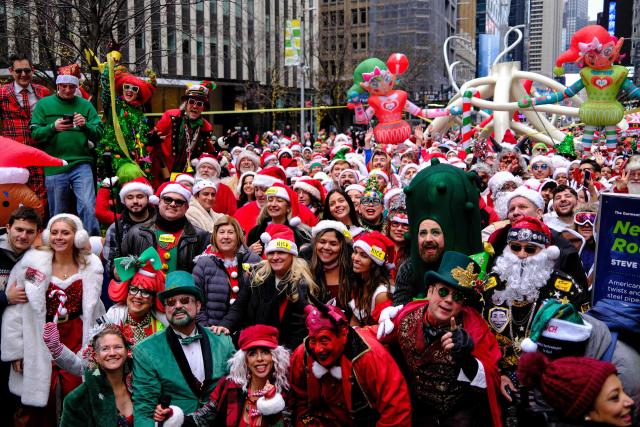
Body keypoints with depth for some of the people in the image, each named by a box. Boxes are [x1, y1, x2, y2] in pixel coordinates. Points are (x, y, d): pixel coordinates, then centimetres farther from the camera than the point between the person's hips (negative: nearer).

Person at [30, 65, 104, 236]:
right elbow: (35, 133, 0)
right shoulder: (43, 104, 6)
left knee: (88, 207, -11)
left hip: (81, 165, 0)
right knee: (58, 214, 10)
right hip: (54, 167, 1)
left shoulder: (85, 105, 8)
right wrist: (53, 128, -18)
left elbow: (99, 132, 2)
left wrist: (86, 125, -17)